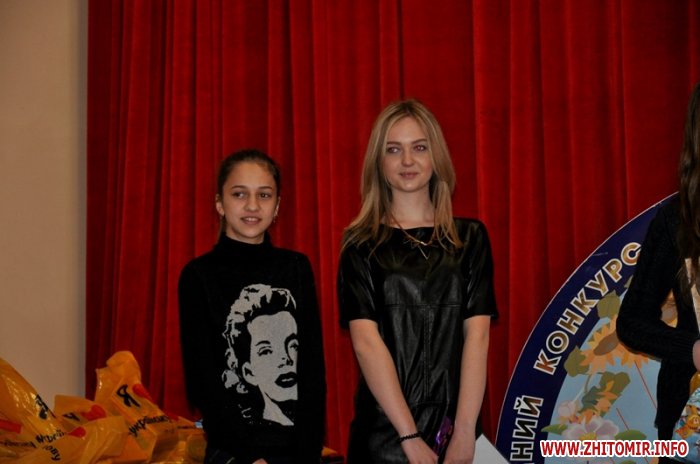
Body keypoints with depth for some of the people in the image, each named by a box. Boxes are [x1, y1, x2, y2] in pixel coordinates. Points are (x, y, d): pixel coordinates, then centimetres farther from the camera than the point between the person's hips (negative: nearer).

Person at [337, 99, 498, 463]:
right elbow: (366, 341, -10)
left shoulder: (470, 238, 5)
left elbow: (477, 334, -4)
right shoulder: (361, 245, 1)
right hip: (384, 432, -1)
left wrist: (464, 432, -14)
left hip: (457, 427, 2)